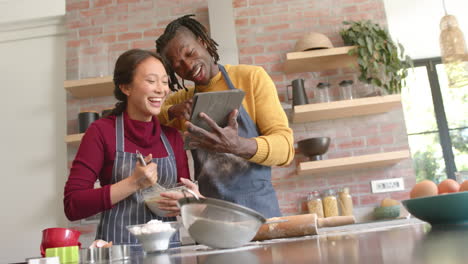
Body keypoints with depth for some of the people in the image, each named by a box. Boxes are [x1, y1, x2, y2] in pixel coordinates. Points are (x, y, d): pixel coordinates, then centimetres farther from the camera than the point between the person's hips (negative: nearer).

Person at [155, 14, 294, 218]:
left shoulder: (252, 77, 0)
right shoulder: (181, 101, 12)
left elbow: (285, 147, -7)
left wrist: (238, 146, -26)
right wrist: (172, 111, -11)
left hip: (257, 207, -3)